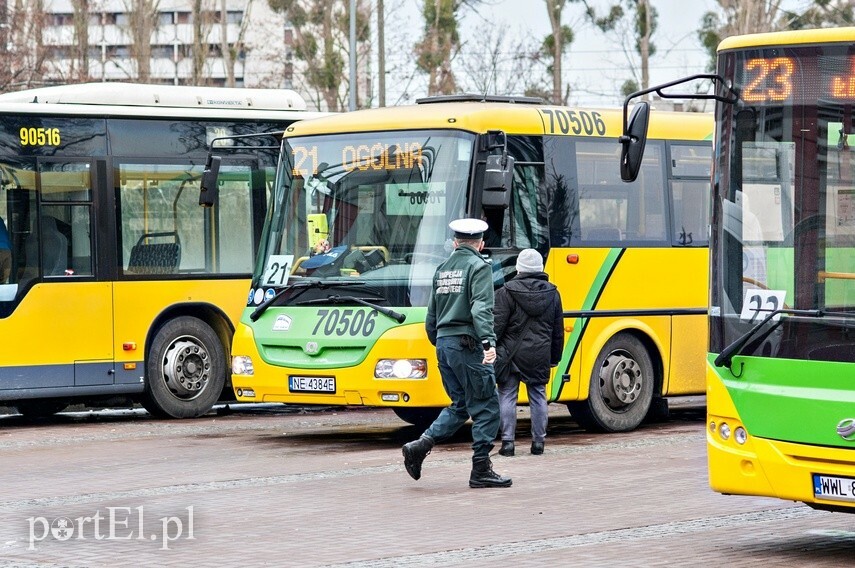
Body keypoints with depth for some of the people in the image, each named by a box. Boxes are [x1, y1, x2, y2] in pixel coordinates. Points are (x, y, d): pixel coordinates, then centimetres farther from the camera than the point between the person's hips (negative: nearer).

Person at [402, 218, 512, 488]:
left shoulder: (442, 270, 16)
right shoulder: (478, 267, -6)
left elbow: (432, 314, 21)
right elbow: (481, 308, -21)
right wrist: (488, 341, -30)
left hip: (443, 343, 8)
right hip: (467, 343, -8)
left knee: (460, 405, 15)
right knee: (486, 407, 0)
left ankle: (420, 445, -2)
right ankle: (481, 470, 0)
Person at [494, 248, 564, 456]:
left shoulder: (507, 293, -9)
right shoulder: (552, 294, 5)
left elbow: (497, 326, -11)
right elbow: (558, 331, 11)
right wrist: (555, 357, 20)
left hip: (512, 354, -3)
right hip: (540, 357, 4)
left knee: (507, 396, 3)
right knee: (538, 396, 11)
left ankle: (507, 442, -1)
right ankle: (538, 441, 12)